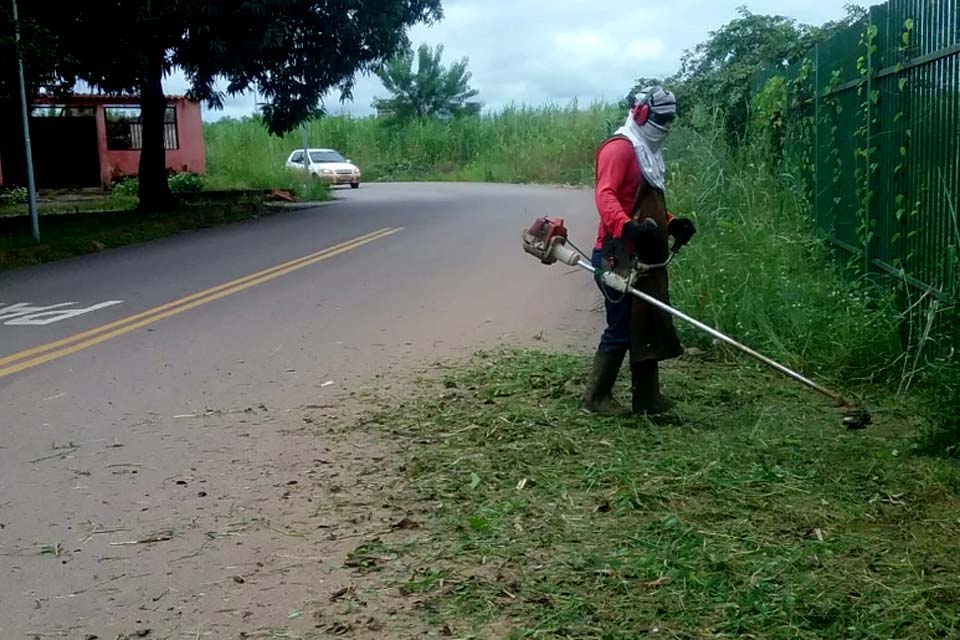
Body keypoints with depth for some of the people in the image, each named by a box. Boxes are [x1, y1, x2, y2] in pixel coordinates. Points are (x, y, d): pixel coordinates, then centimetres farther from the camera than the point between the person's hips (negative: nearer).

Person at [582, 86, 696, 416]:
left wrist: (672, 223, 12)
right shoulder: (620, 148, -11)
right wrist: (626, 226, -40)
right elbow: (605, 195, -24)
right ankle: (597, 397, 5)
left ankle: (647, 397, 20)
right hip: (618, 256, -10)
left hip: (643, 257, 10)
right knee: (621, 328, -6)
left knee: (649, 326, 12)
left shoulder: (648, 153, 21)